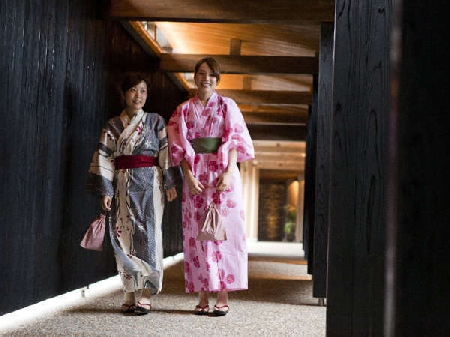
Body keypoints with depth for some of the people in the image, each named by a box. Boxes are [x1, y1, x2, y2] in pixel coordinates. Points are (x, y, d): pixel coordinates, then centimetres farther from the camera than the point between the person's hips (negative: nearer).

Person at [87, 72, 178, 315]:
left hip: (149, 183, -1)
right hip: (123, 184, 1)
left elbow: (166, 152, 3)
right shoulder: (113, 125, 10)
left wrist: (169, 183, -6)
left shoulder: (156, 121, 9)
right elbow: (104, 158, 6)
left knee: (148, 233, -9)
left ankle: (145, 294, -9)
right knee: (125, 235, -2)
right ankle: (130, 294, 2)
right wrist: (106, 191, -3)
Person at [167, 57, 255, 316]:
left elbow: (234, 142, 1)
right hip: (195, 176, 2)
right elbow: (181, 146, 6)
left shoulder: (227, 106, 9)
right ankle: (203, 296, 4)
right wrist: (189, 176, -8)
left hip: (223, 174, -1)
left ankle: (223, 297, -2)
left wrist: (229, 172, -13)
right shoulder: (184, 110, 13)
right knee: (197, 234, 0)